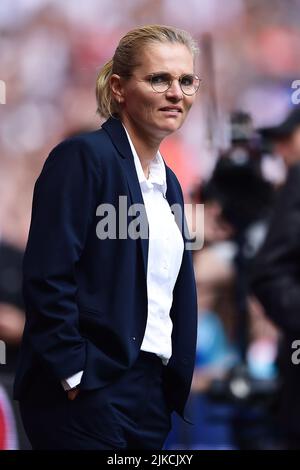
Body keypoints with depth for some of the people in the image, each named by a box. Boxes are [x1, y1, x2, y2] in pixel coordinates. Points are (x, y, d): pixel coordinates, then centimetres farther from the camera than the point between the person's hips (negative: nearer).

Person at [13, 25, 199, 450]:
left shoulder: (168, 182, 17)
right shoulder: (83, 157, -8)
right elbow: (47, 278, -15)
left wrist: (176, 390, 13)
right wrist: (74, 379, -17)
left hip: (154, 394, 8)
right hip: (90, 392, -8)